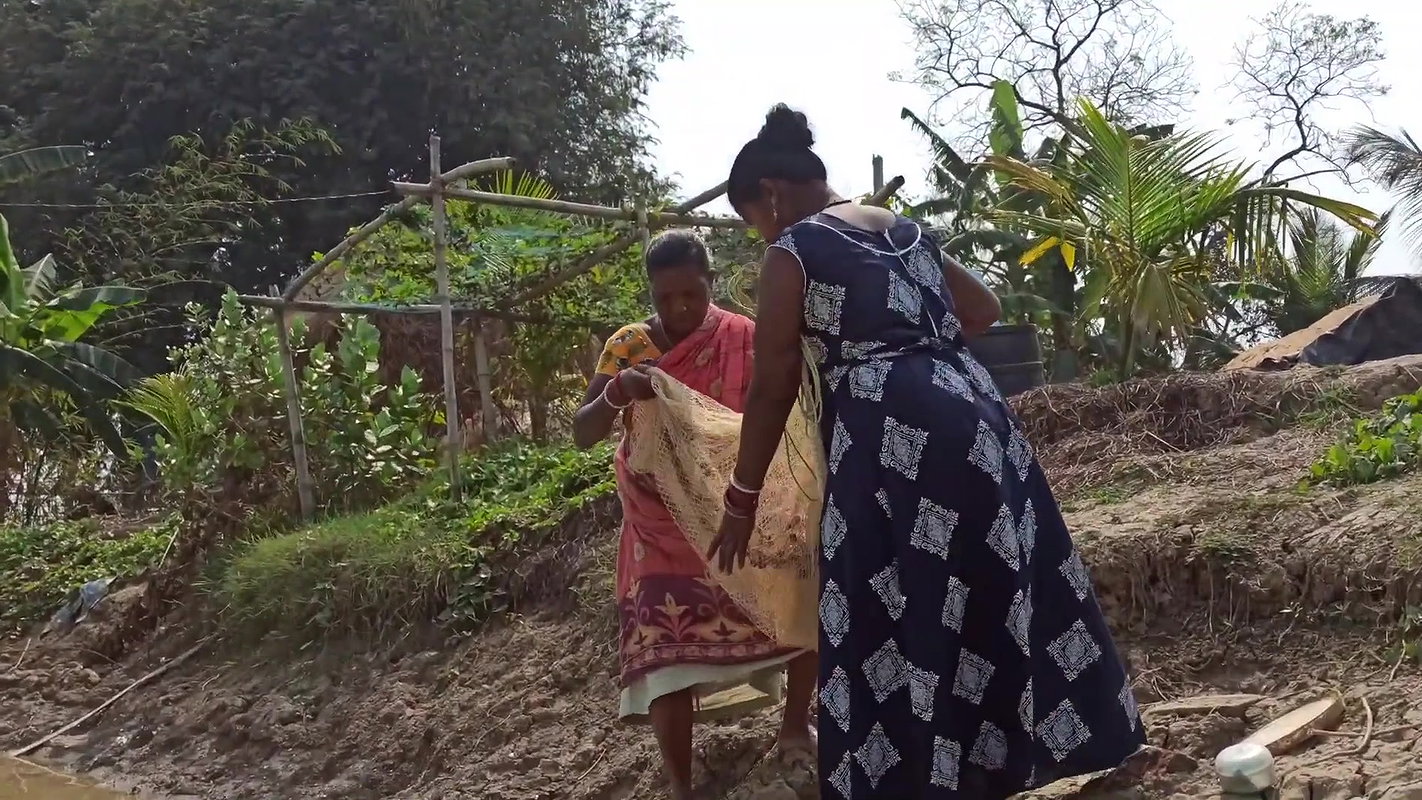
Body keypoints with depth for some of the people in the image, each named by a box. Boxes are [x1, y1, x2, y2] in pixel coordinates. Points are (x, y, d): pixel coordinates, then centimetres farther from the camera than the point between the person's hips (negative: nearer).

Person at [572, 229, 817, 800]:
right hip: (663, 525, -1)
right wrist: (614, 395, -32)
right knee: (666, 644, -12)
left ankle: (795, 726, 14)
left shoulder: (745, 339, -5)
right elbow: (582, 435, -10)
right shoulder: (628, 347, -6)